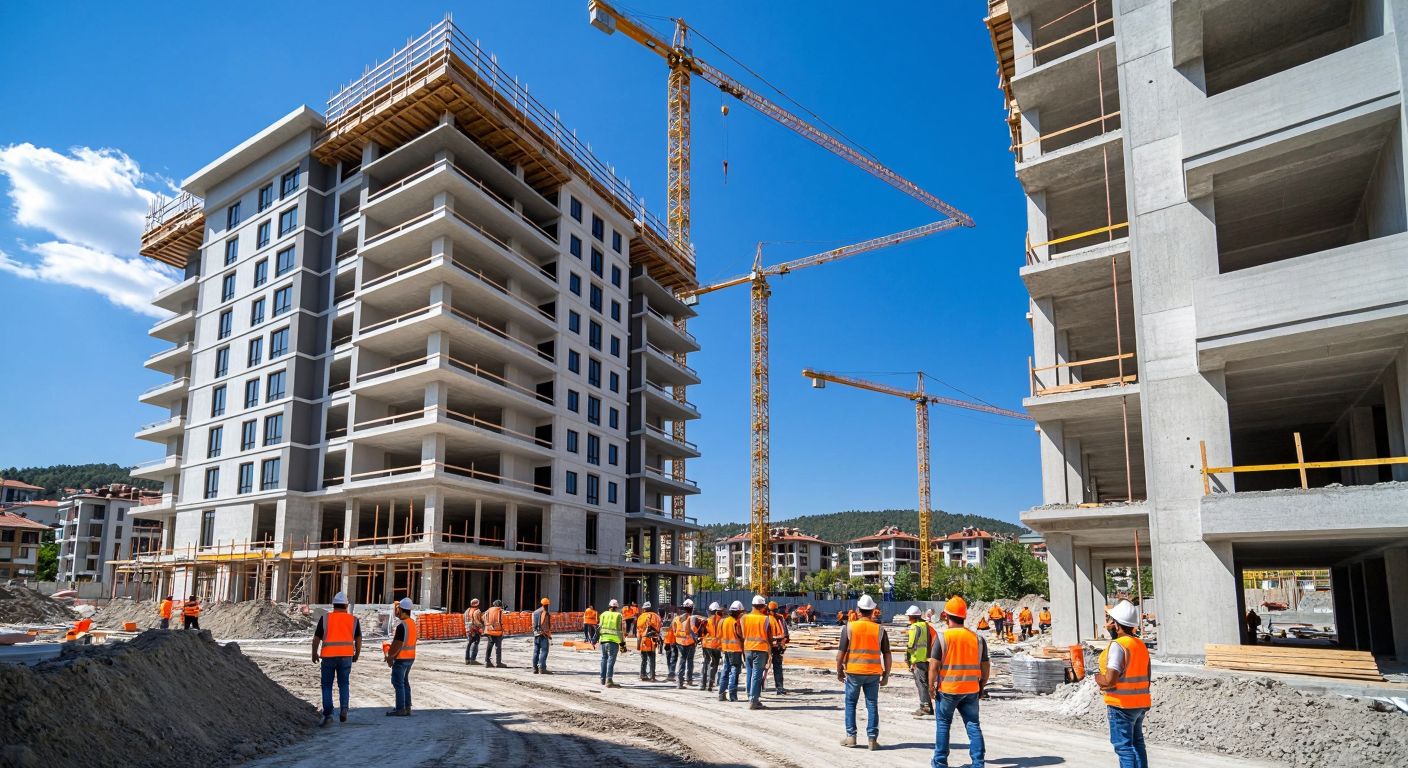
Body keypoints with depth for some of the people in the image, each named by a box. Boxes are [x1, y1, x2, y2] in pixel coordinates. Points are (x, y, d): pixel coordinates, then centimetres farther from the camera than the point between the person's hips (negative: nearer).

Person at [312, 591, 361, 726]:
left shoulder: (325, 618, 0)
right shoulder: (353, 620, 3)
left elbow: (316, 639, 2)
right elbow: (358, 639, 4)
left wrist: (314, 654, 16)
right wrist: (357, 655, 19)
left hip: (328, 656, -1)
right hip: (346, 656, 1)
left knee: (327, 686, 11)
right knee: (343, 685, 15)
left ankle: (328, 714, 3)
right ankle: (343, 708, -4)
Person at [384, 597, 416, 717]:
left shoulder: (402, 626, -20)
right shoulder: (412, 623, 10)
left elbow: (397, 645, -22)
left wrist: (390, 657, -10)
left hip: (401, 658, -9)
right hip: (410, 657, 9)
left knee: (398, 682, -2)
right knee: (405, 682, 16)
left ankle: (400, 709, -1)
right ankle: (407, 707, 20)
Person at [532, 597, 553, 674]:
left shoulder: (535, 613, 14)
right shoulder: (546, 613, -10)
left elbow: (533, 625, 16)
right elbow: (548, 626, -13)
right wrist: (550, 636, -9)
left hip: (536, 634, 8)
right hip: (543, 635, -8)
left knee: (536, 652, 11)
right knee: (544, 651, -7)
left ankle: (535, 668, 13)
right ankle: (542, 668, -13)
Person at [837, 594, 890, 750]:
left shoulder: (849, 627, -5)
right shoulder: (880, 630, -1)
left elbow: (841, 652, -5)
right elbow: (887, 654, 1)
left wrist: (839, 670, 7)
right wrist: (886, 674, 10)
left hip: (853, 672, -1)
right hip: (873, 673, 1)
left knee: (850, 703, 13)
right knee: (872, 705, 9)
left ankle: (851, 736, 15)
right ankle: (872, 739, 9)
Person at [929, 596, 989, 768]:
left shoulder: (942, 636, -11)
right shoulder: (977, 638, 2)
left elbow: (934, 665, -13)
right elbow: (986, 667, 6)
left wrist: (931, 685, -1)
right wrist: (981, 685, 18)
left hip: (948, 689, -3)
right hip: (971, 690, 3)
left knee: (943, 724, 10)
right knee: (973, 725, 11)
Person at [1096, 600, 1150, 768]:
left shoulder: (1118, 645, -18)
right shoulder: (1141, 644, 8)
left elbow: (1110, 680, -24)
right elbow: (1145, 678, 14)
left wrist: (1097, 678, -4)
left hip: (1122, 705, -8)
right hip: (1141, 703, 8)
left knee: (1123, 746, -2)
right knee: (1137, 743, 19)